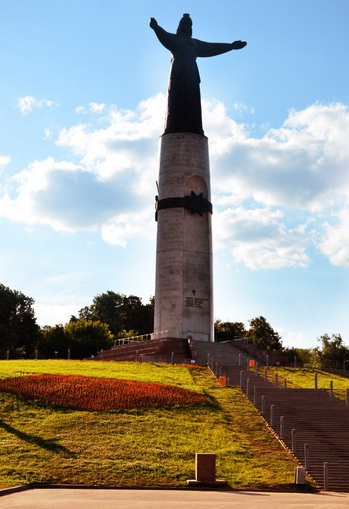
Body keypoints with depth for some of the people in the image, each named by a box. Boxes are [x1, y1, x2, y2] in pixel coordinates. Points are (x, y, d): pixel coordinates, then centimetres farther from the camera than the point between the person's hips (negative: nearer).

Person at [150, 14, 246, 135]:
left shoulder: (194, 42, 31)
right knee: (177, 98, -17)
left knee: (192, 100, -8)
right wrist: (156, 27, -28)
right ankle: (175, 128, -28)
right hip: (178, 70, -5)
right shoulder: (173, 38, 17)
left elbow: (212, 47, 31)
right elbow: (164, 36, -5)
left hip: (191, 71, 5)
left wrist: (231, 46, 30)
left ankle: (192, 129, -18)